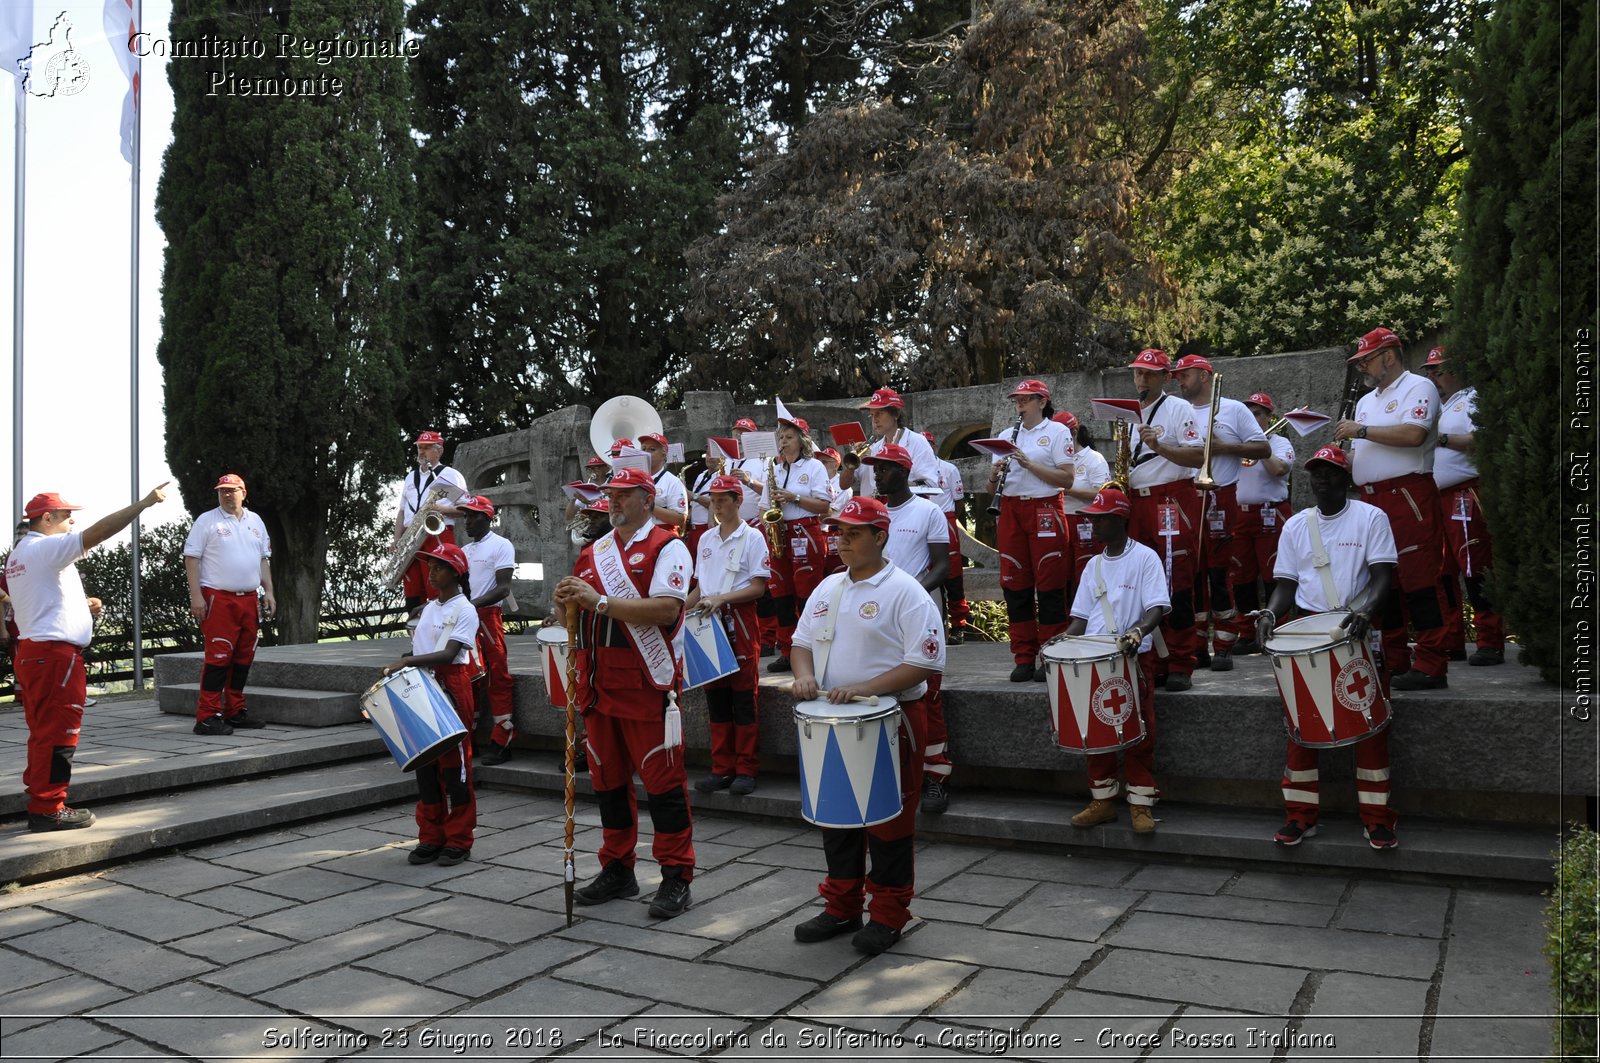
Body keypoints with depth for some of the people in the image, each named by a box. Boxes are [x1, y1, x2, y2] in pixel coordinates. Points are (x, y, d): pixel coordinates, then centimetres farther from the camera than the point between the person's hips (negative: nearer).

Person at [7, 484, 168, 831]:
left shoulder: (18, 554, 19)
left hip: (31, 651, 10)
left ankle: (38, 799, 23)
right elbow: (98, 532, -23)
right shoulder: (47, 547, -12)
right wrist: (144, 503, -22)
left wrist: (81, 606, 16)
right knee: (58, 732, -5)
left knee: (43, 731, 16)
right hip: (56, 652, -10)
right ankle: (48, 809, -1)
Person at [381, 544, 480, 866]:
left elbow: (449, 654, -19)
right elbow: (418, 649, 18)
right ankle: (430, 837, 19)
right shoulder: (429, 607, 14)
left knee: (454, 763, -1)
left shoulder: (464, 610, -8)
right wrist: (399, 666, 3)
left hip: (451, 688, -7)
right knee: (425, 763, 10)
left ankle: (458, 840, 7)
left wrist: (407, 662, -25)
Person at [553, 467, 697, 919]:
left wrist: (600, 600, -22)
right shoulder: (593, 551, 16)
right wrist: (567, 601, -2)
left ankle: (676, 877, 8)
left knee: (662, 780, -2)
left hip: (646, 684, -7)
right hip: (598, 684, 7)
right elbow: (580, 613, 22)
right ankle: (617, 870, 26)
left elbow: (666, 610, -19)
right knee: (608, 779, 13)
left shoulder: (667, 547, -5)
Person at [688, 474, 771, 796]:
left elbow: (758, 587, -9)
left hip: (740, 621, -5)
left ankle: (746, 769, 6)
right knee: (715, 696, 8)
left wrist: (721, 599, -20)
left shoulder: (752, 537, -4)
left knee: (744, 697, -2)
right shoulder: (706, 538, 13)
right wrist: (680, 609, 3)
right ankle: (722, 768, 15)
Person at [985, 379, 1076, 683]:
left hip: (1044, 510, -5)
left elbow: (1067, 479, -9)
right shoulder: (1006, 435, 15)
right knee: (1015, 586, 3)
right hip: (1011, 512, 5)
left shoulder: (1057, 432, 1)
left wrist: (1029, 464, -16)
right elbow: (993, 488, 15)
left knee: (1049, 586, -3)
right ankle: (1024, 658, 10)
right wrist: (994, 475, -7)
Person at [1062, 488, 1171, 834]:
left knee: (1138, 730, -7)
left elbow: (1157, 607, -12)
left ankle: (1141, 803, 3)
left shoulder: (1145, 558, -2)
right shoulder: (1093, 565, 15)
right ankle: (1103, 799, 13)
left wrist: (1138, 629, -31)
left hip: (1134, 656, -5)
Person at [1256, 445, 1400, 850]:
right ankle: (1301, 813, -5)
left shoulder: (1370, 518, 3)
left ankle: (1376, 816, -5)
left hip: (1357, 630, -2)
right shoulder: (1295, 525, 14)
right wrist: (1271, 613, -8)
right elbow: (1286, 584, 13)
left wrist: (1365, 610, -26)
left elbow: (1382, 576, -6)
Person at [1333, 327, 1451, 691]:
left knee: (1418, 579, -10)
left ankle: (1431, 666, -8)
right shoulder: (1365, 401, 24)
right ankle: (1393, 663, 15)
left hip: (1408, 494, -8)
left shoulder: (1418, 387, 0)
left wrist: (1362, 431, -10)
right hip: (1372, 499, 8)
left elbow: (1414, 434, -18)